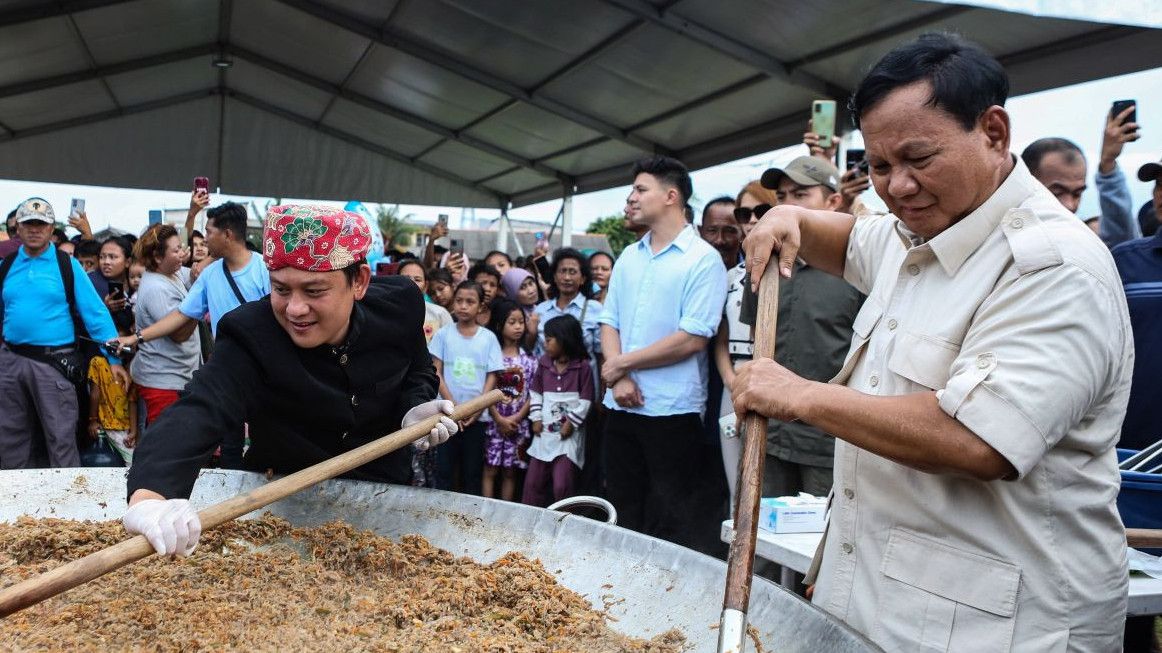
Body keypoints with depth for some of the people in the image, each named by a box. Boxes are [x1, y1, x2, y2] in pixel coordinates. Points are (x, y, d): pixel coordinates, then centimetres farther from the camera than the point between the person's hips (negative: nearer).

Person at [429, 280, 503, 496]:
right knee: (444, 469, 3)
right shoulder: (443, 334, 0)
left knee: (472, 470, 8)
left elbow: (492, 376, 1)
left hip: (477, 415, 0)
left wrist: (478, 408, -9)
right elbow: (437, 372, -1)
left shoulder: (488, 338, 1)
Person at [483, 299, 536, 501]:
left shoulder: (528, 358, 4)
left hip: (518, 423, 2)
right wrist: (499, 419, -12)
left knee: (510, 471, 9)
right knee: (490, 469, 1)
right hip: (493, 421, -2)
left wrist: (516, 418, -9)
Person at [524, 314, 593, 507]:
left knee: (562, 485, -5)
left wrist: (572, 423, -10)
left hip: (569, 433, -5)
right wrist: (536, 418, 4)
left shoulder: (582, 366, -9)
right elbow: (536, 392, 11)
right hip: (545, 430, 5)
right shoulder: (543, 363, 5)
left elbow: (585, 400, -8)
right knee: (533, 481, 11)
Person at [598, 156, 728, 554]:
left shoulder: (703, 259, -8)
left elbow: (693, 339, -16)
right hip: (621, 407, 7)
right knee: (623, 516, 16)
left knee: (672, 527, 4)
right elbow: (609, 323, 10)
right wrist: (619, 380, -8)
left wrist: (622, 364, -10)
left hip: (673, 411, -6)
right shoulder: (628, 258, 13)